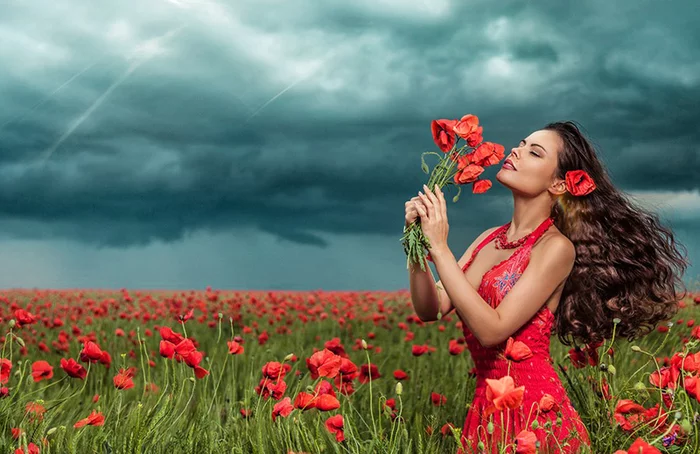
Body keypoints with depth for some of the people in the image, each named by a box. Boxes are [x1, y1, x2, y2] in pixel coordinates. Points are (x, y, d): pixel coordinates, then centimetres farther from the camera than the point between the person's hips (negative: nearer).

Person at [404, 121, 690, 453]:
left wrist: (439, 248, -22)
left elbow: (493, 329, -22)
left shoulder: (556, 247, -14)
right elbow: (431, 309, 2)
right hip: (487, 411, 7)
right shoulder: (491, 239, 7)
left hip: (535, 412, -7)